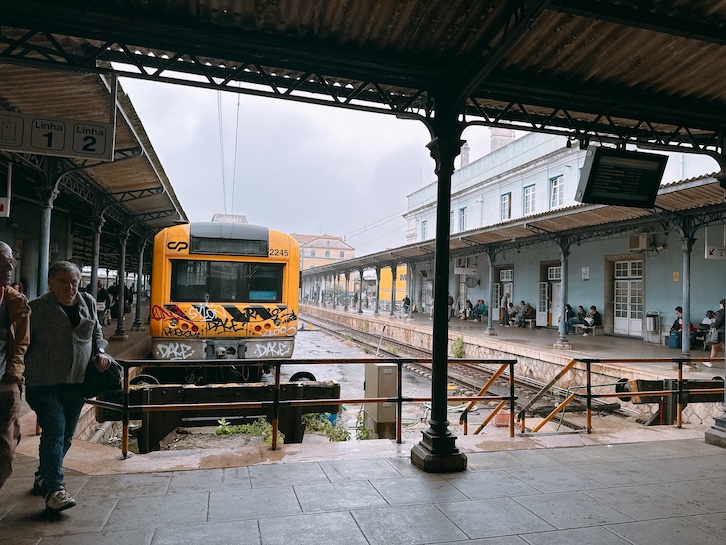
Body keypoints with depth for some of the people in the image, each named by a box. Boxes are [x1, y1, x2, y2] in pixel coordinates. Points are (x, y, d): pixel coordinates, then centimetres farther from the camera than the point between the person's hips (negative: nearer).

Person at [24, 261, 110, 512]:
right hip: (44, 382, -4)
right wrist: (22, 374, -5)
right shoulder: (37, 308, -3)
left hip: (76, 383, 5)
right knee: (54, 429, -14)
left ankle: (43, 479, 30)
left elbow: (96, 332, 20)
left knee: (66, 435, 12)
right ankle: (54, 489, -11)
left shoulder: (88, 303, 8)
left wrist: (100, 352, 3)